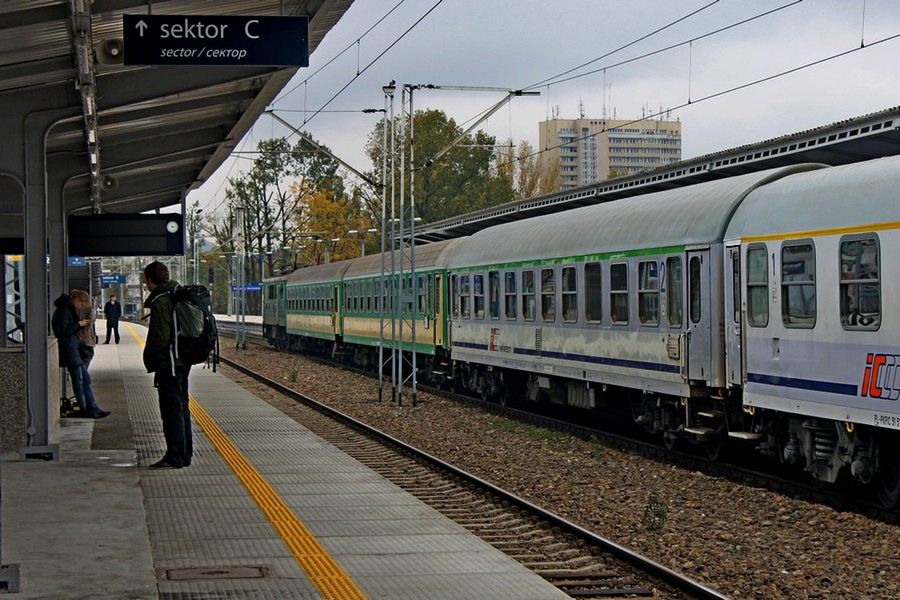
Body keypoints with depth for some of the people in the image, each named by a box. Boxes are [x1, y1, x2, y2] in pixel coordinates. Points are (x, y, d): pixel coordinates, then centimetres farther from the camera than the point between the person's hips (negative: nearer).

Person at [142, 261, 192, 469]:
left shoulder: (160, 301, -16)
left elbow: (160, 336, -22)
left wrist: (149, 357, -6)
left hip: (169, 363, -9)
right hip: (183, 361, 9)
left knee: (172, 409, -6)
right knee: (181, 407, 15)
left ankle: (174, 458, -4)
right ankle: (184, 454, 21)